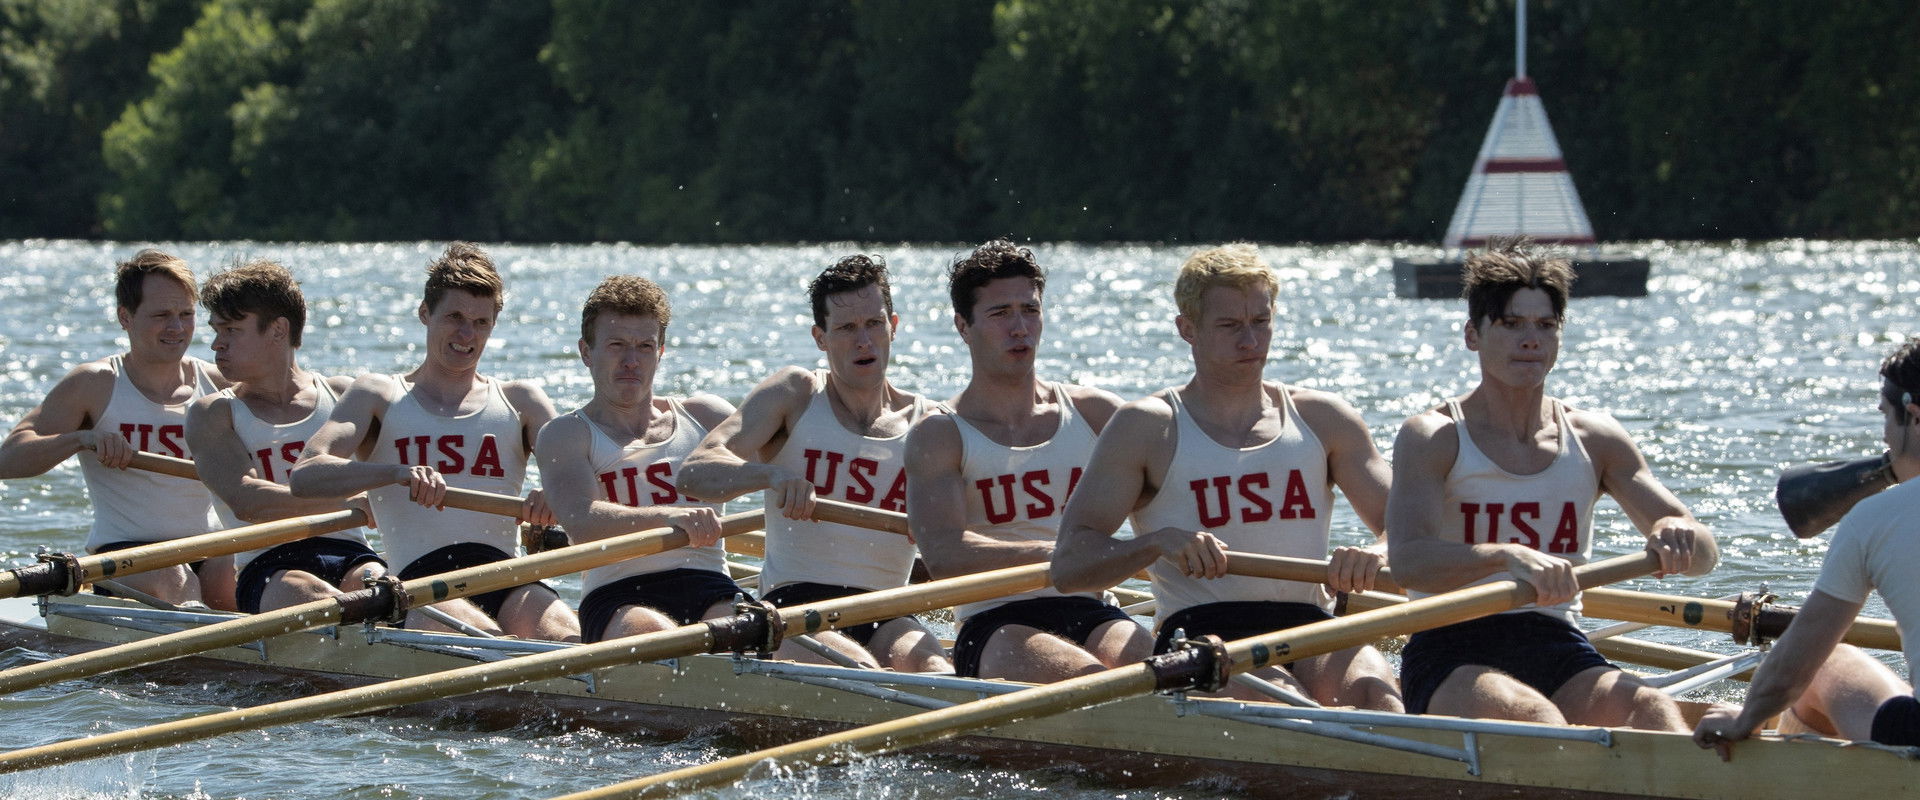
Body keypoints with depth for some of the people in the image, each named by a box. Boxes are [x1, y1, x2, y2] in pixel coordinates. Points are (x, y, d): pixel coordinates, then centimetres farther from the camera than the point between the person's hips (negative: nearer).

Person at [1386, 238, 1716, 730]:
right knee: (1532, 715, -36)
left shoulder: (1593, 440, 12)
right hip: (1452, 657, -3)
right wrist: (1508, 558, -36)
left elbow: (1703, 555, 7)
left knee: (1652, 709, -29)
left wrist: (1680, 537, -19)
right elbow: (1407, 563, -18)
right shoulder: (1434, 439, 0)